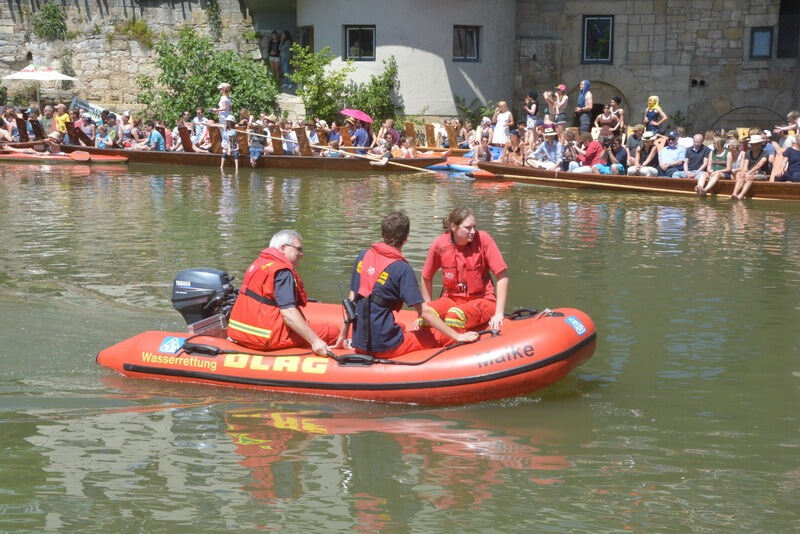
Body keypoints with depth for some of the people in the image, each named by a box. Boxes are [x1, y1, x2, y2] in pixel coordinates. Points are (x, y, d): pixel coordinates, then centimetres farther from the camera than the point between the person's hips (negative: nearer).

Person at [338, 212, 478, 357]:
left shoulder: (363, 256, 6)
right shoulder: (402, 269, -12)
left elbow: (352, 299, 11)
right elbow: (424, 311, -12)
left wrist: (342, 336, 21)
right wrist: (458, 337, -5)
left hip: (359, 343, 6)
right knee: (441, 336, 5)